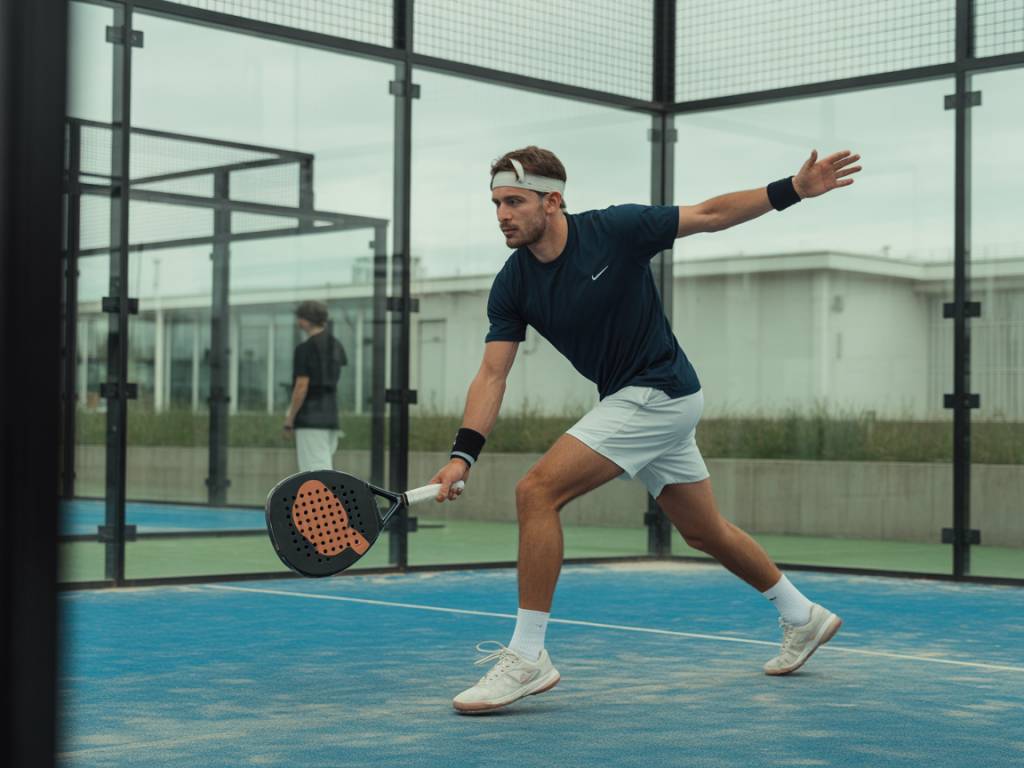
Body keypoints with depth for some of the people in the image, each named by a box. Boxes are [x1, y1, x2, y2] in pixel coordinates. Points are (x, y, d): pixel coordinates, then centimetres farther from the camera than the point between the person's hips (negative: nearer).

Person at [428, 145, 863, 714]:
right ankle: (803, 617, 40)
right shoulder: (512, 287, -3)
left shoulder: (616, 230, -17)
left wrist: (794, 188, -15)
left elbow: (710, 214, -8)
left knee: (537, 492, -18)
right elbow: (493, 375, -6)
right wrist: (463, 455, -19)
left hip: (660, 394, -7)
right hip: (631, 402, 7)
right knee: (706, 531, 19)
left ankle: (527, 657, -12)